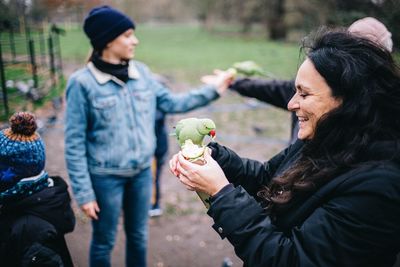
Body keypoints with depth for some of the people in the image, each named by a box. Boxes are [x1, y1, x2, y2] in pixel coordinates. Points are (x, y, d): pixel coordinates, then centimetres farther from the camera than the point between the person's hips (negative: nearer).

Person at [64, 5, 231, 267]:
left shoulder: (141, 72, -2)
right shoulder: (82, 82, -16)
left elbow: (171, 102, 5)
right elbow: (75, 143, -12)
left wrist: (212, 89, -3)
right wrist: (84, 193, -12)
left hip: (142, 171, 4)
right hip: (106, 177, -4)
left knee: (138, 236, 22)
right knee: (104, 242, 16)